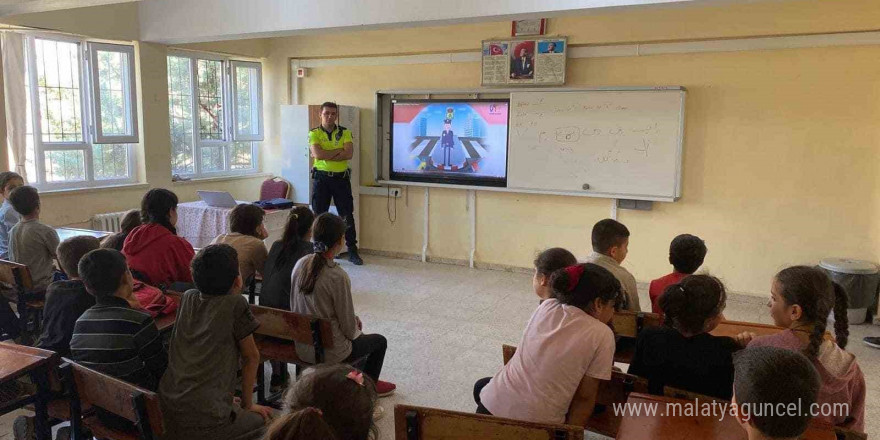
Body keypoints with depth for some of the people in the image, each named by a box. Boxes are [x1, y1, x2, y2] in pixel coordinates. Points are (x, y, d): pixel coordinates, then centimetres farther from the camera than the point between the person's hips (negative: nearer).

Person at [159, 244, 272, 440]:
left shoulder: (187, 298, 8)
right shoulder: (236, 304, -7)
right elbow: (251, 357, 5)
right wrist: (247, 404, 14)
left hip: (166, 412, 6)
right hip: (204, 421, -6)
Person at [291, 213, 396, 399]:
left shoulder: (300, 264, -7)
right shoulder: (337, 277, -27)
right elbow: (348, 327, -19)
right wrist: (355, 327, 8)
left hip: (302, 347, 7)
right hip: (329, 352, -7)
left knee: (358, 335, 33)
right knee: (379, 341, 20)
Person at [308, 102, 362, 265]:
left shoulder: (345, 133, 4)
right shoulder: (314, 133, 1)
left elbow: (349, 154, -11)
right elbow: (318, 154, -16)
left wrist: (326, 155, -15)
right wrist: (339, 150, -11)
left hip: (341, 178, 1)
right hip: (321, 178, -1)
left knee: (347, 215, 3)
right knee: (319, 215, 6)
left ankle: (352, 251, 12)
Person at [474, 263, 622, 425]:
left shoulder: (547, 306, 4)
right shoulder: (602, 335, -7)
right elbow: (584, 397, -4)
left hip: (492, 406, 2)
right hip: (536, 425, -2)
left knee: (481, 387, 37)